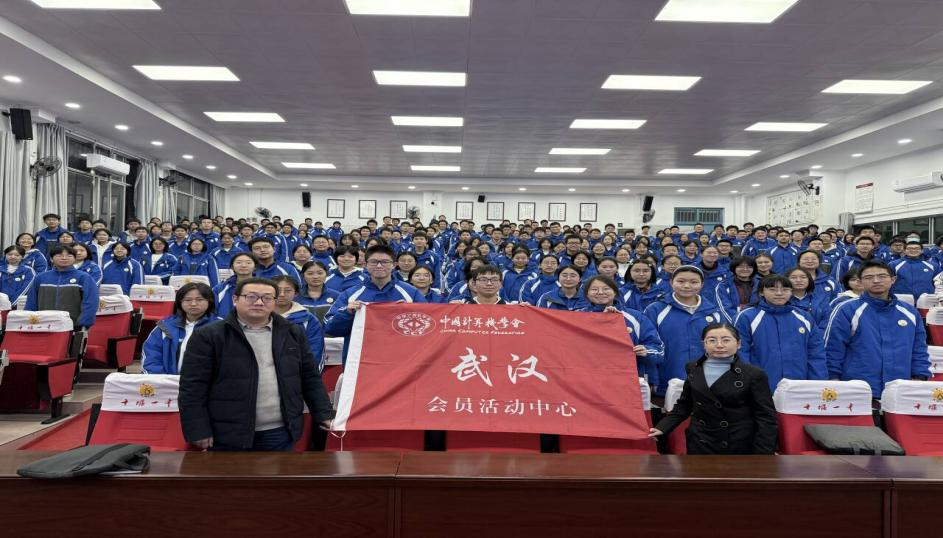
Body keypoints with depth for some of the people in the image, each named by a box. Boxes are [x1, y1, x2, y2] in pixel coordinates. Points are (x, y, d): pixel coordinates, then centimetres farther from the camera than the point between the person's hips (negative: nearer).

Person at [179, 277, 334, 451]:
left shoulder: (293, 333, 8)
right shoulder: (208, 336, -4)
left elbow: (310, 378, 11)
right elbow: (193, 386, -5)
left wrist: (324, 415, 6)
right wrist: (199, 431, -10)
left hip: (280, 432, 3)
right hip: (228, 435, -3)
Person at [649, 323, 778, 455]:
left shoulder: (754, 374, -10)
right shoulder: (693, 369, 2)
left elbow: (766, 418, -9)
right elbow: (684, 405, 12)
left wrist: (763, 452, -16)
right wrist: (662, 428, 1)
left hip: (739, 448, -3)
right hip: (698, 445, 3)